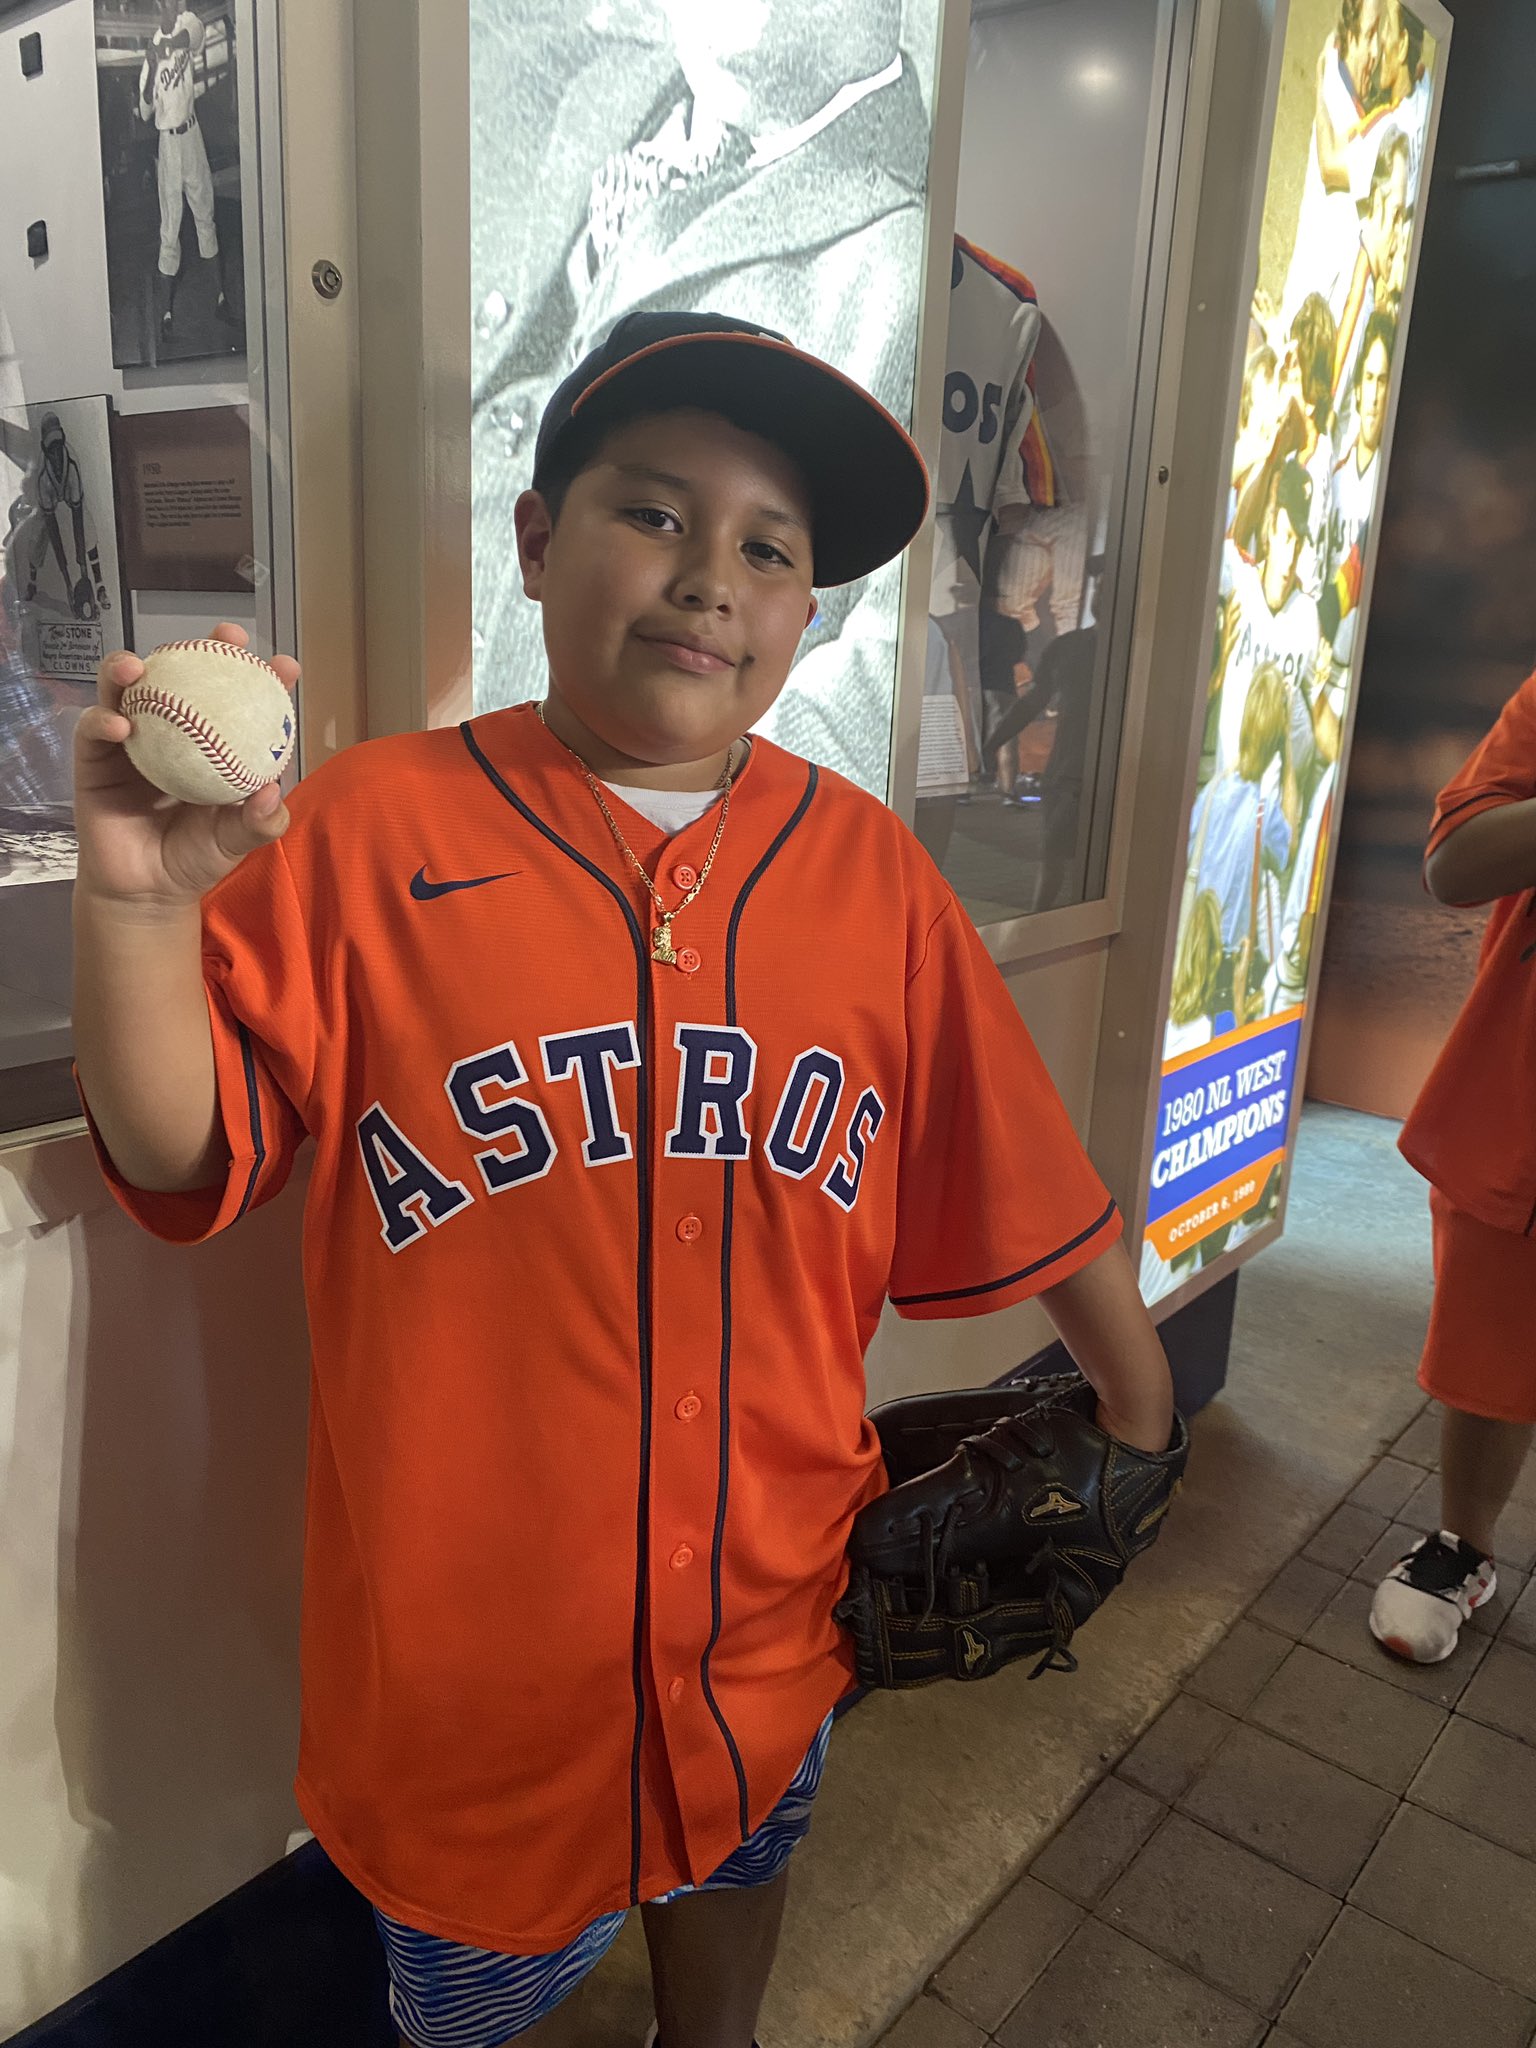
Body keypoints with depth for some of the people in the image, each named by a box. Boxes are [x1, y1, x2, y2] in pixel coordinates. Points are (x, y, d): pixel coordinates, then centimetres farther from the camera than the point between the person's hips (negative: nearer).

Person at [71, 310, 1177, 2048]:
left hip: (770, 1602, 3)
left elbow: (1018, 1188, 2)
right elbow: (181, 1162, -11)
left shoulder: (867, 868, -5)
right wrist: (139, 904, -27)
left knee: (731, 1871, 31)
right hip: (466, 1627, -2)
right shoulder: (367, 832, -13)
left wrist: (1139, 1399, 10)